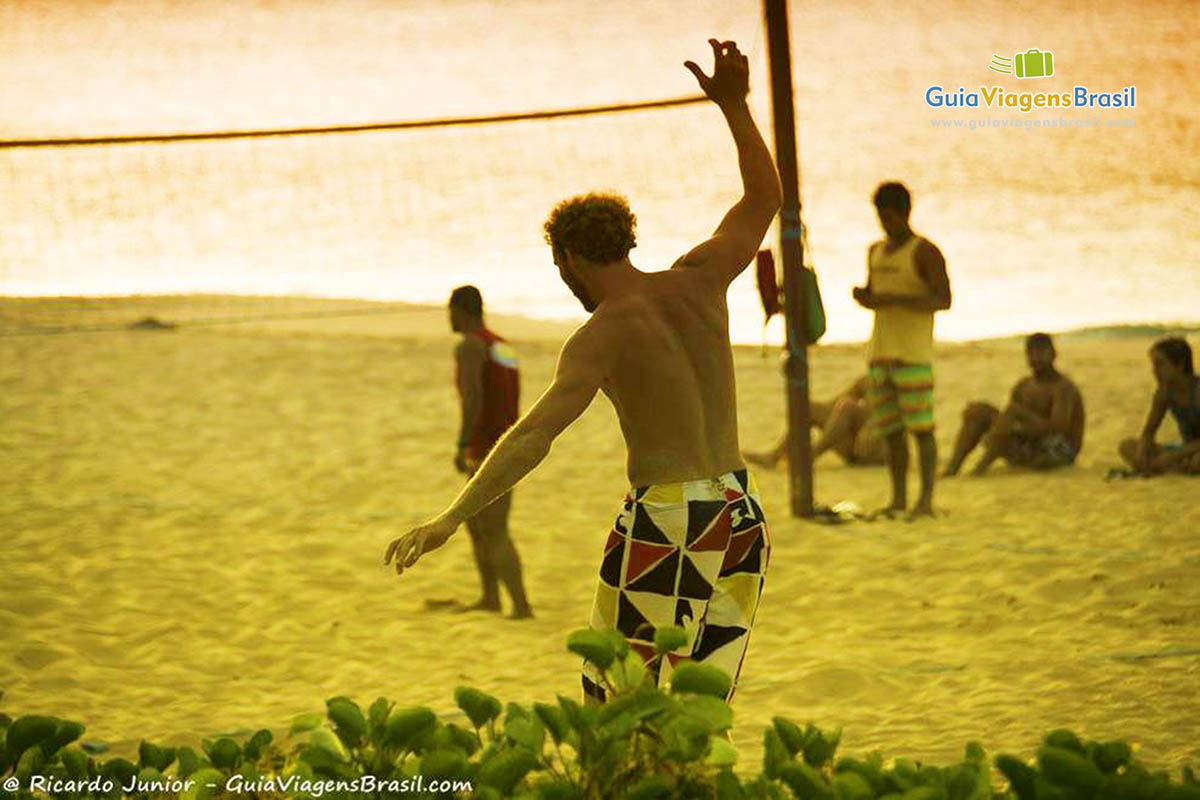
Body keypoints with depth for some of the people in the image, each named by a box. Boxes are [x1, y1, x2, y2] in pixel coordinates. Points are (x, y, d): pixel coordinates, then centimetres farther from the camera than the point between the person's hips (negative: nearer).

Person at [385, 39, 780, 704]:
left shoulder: (601, 337, -11)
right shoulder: (698, 280, 6)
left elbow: (532, 437, -23)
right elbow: (764, 198, 23)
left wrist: (452, 518, -28)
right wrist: (734, 106, 19)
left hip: (665, 524, -6)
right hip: (741, 519, 7)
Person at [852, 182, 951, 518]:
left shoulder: (925, 252, -5)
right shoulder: (876, 252, 17)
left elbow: (944, 299, -14)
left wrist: (893, 300, -21)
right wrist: (862, 296, 2)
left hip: (913, 352, -7)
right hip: (880, 351, 7)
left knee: (921, 427, -8)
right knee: (890, 429, 5)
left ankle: (926, 499, -8)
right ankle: (898, 498, 8)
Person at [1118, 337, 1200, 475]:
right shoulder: (1164, 392, -1)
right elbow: (1148, 432, 4)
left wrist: (1173, 456, -29)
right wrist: (1143, 451, -19)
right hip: (1188, 450, 8)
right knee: (1127, 446, -7)